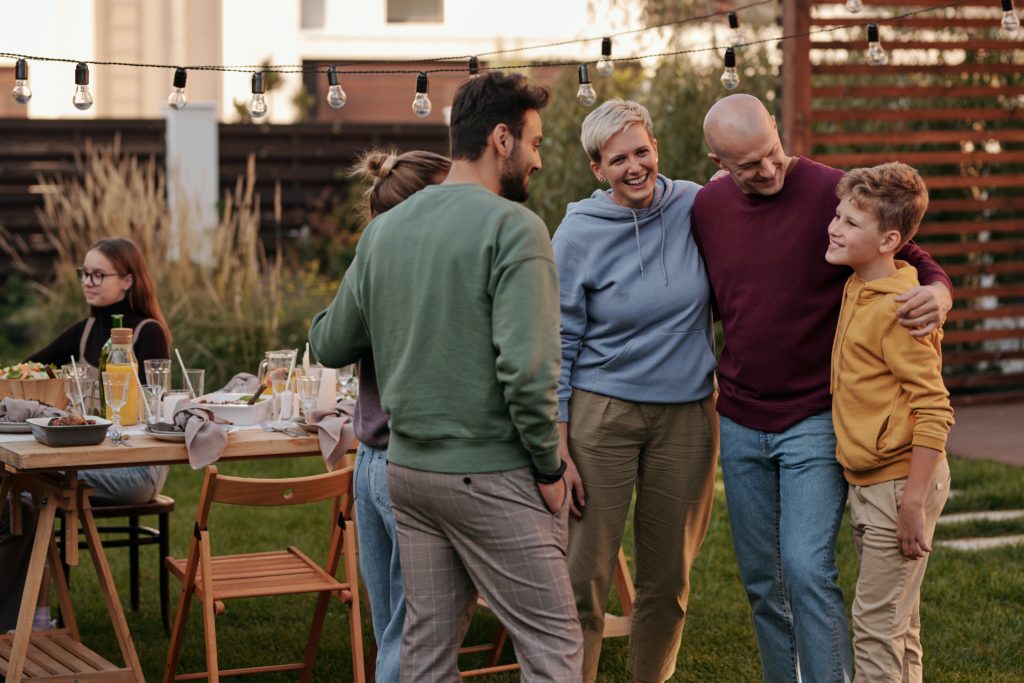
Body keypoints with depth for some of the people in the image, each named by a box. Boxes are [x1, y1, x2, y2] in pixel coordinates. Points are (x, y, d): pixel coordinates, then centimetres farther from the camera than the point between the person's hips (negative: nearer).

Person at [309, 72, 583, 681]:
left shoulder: (384, 229, 8)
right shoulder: (512, 226, -12)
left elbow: (331, 345, 14)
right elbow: (527, 368, -20)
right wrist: (550, 469, -9)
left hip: (408, 467, 7)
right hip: (490, 478, -7)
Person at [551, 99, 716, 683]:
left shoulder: (695, 207, 0)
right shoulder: (578, 235, -6)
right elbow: (561, 344, -3)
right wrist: (558, 447, -7)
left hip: (687, 414, 3)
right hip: (601, 411, -2)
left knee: (670, 579, 10)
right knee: (586, 574, -5)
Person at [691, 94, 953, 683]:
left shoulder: (832, 192, -11)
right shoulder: (708, 207, 3)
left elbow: (917, 262, -6)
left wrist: (938, 295, -27)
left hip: (815, 419, -5)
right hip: (741, 423, 5)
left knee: (807, 568, -15)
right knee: (763, 583, 11)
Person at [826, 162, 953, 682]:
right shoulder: (856, 289, 8)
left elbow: (934, 412, -22)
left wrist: (913, 503, -23)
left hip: (899, 484, -9)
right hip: (866, 483, 9)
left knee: (877, 626, -4)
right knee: (897, 624, 17)